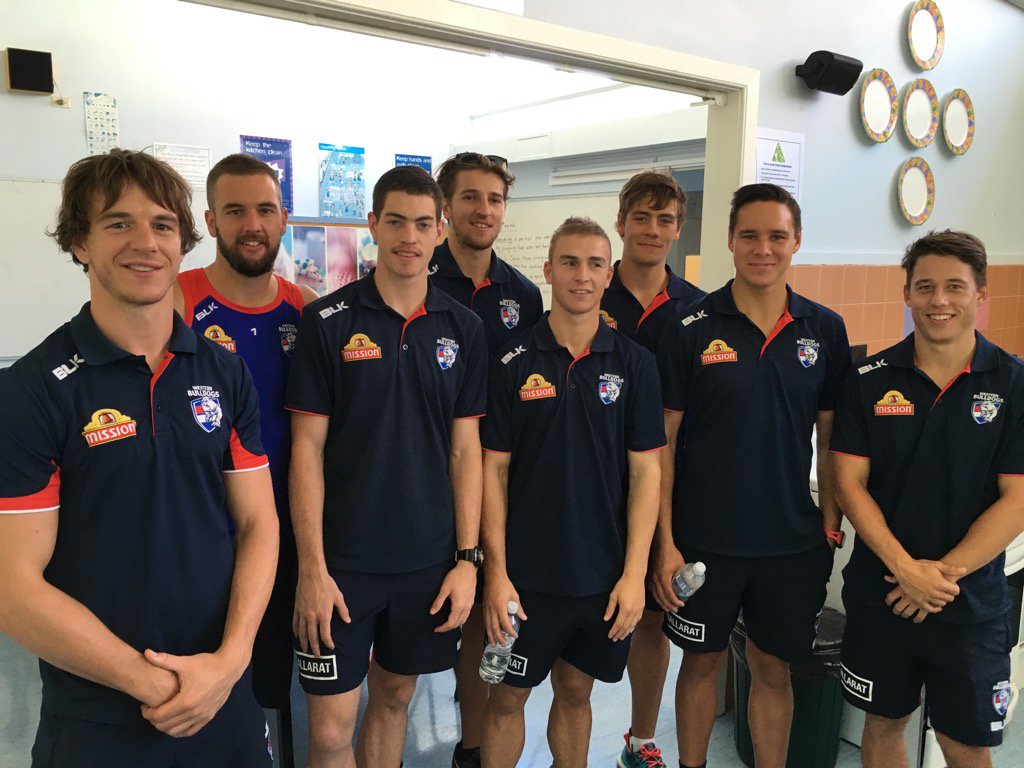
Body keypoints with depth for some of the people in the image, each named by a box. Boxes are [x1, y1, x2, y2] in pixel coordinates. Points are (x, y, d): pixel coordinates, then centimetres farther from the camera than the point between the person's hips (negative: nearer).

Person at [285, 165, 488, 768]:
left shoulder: (463, 328, 2)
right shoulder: (328, 321, -6)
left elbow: (465, 448, 3)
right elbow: (308, 447, -6)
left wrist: (467, 559, 0)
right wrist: (312, 567, -10)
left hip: (429, 560, 3)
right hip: (343, 560, -2)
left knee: (396, 694, 19)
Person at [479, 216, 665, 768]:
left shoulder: (635, 365, -2)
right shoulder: (513, 364, -5)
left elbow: (645, 472, -2)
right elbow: (493, 470, -4)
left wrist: (634, 573, -6)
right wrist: (496, 571, -8)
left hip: (604, 573, 1)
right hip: (526, 572, -1)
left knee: (575, 691, 18)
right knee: (508, 696, 12)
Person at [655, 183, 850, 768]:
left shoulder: (825, 329, 1)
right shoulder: (691, 329, -7)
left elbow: (830, 439, 8)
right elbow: (662, 441, -6)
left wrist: (831, 527, 4)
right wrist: (665, 540, -9)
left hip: (793, 542, 2)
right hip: (705, 538, -1)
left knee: (774, 668, 16)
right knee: (702, 661, 15)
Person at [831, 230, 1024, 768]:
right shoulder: (869, 380, -3)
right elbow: (850, 484, -5)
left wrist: (945, 573, -15)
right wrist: (905, 568, -16)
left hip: (972, 602, -1)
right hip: (879, 594, 1)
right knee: (883, 723, 16)